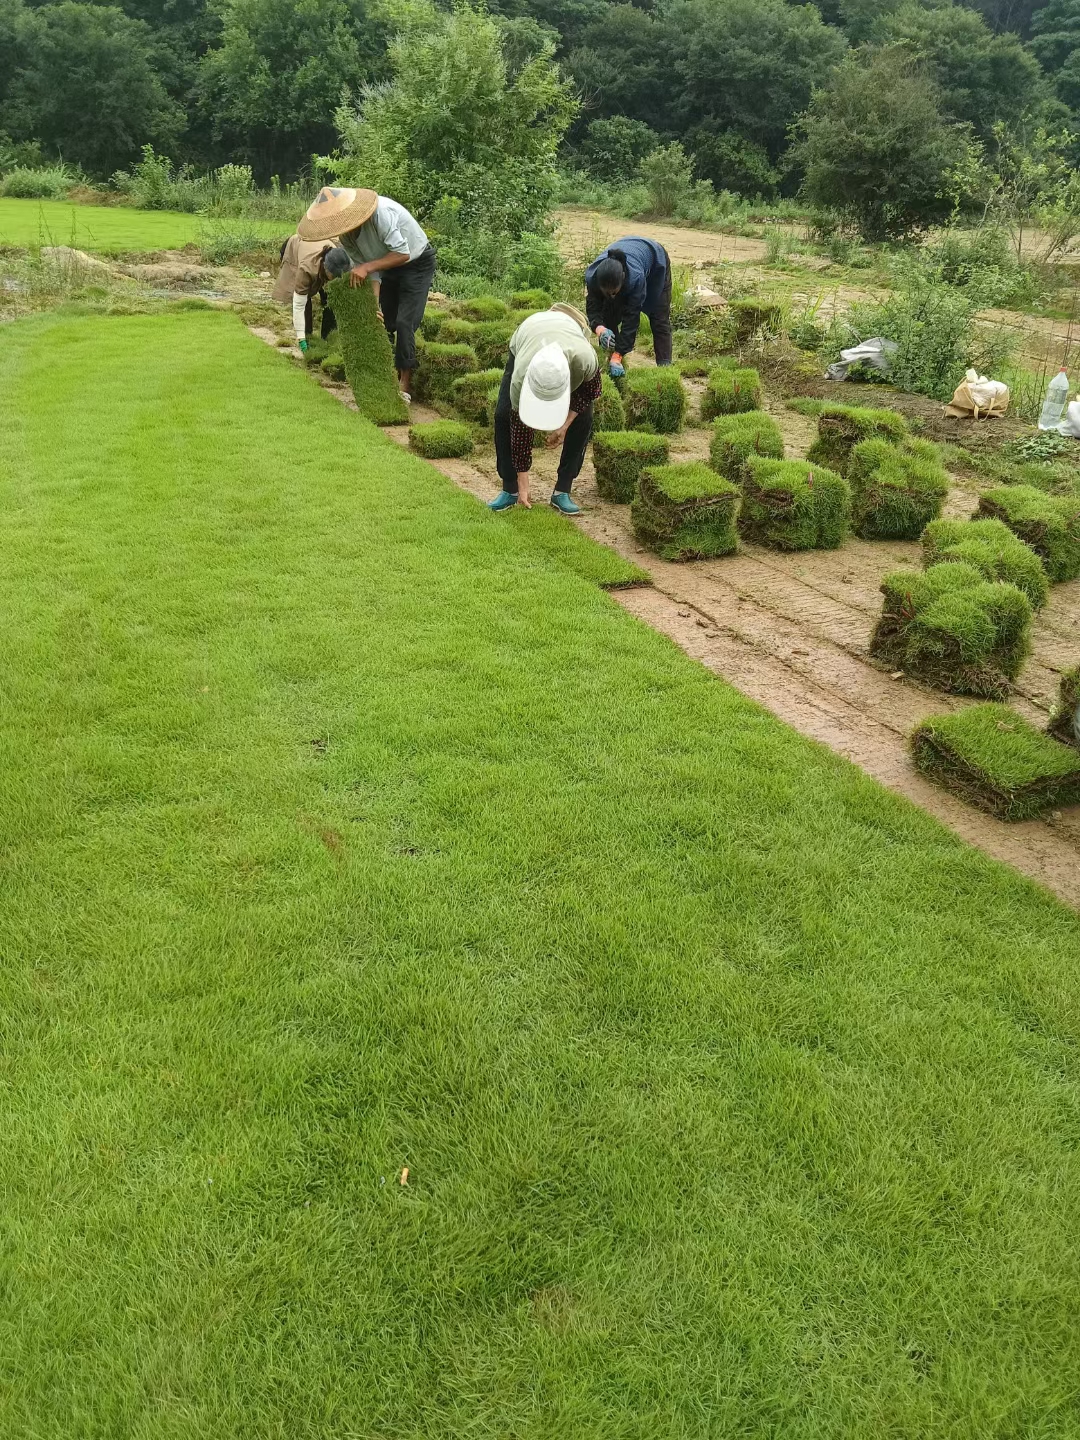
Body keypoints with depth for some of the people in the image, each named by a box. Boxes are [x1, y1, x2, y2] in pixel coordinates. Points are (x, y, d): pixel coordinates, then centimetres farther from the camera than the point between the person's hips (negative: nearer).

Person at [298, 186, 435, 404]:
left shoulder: (381, 213, -35)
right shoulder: (345, 234, -11)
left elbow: (402, 254, -35)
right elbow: (361, 266, -7)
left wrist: (367, 267, -39)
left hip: (417, 263, -7)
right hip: (388, 266, 7)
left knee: (404, 323, -16)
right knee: (382, 323, 5)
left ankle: (404, 385, -9)